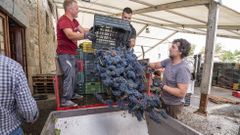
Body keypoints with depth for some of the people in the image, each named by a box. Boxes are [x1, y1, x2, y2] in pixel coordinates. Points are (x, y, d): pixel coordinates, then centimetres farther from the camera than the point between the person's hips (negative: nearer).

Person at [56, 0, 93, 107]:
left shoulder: (74, 21, 14)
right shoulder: (63, 20, -17)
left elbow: (83, 30, 7)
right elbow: (70, 35, -32)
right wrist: (86, 36, -37)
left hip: (71, 53, 9)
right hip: (65, 53, -9)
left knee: (73, 75, 14)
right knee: (69, 75, -11)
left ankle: (71, 94, 29)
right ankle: (65, 100, 0)